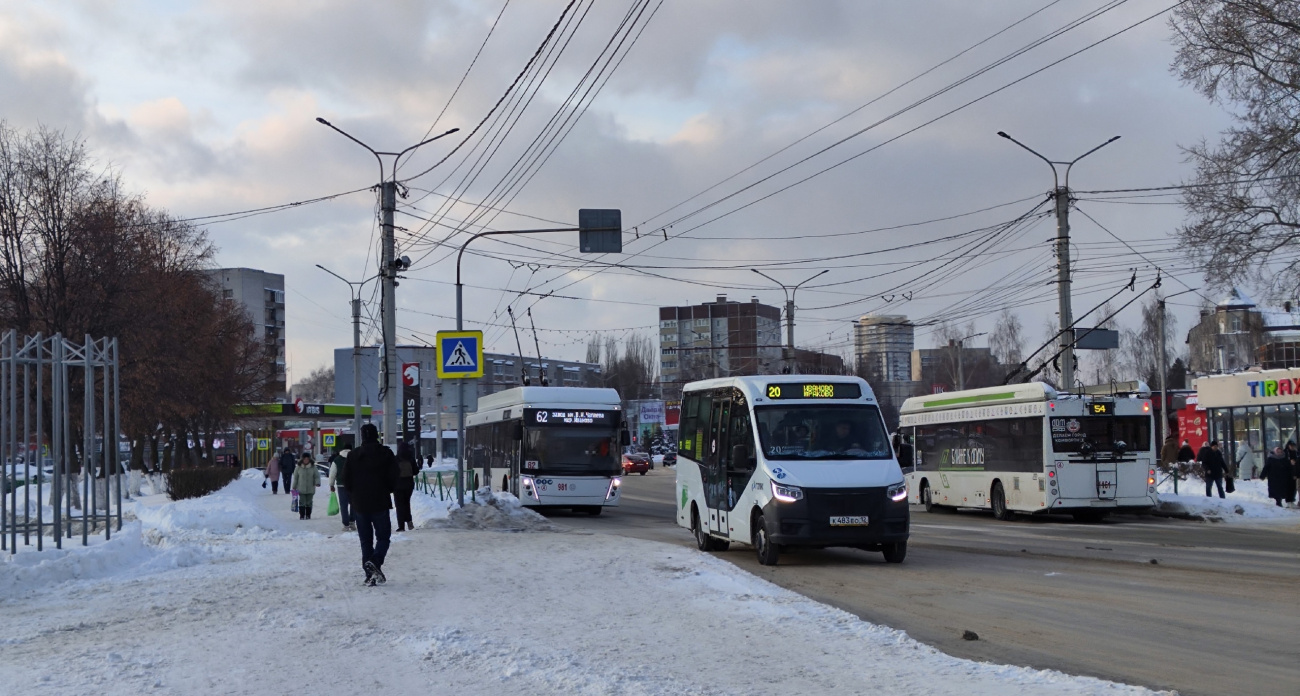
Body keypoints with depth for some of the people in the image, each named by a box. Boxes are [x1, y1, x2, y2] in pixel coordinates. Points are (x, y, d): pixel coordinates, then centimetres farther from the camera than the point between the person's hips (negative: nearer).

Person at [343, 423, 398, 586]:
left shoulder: (353, 455, 1)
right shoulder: (386, 454, -3)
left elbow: (346, 480, 2)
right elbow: (393, 479, -5)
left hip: (359, 504, 2)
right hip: (380, 503, -2)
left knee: (365, 540, 8)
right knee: (383, 536, 6)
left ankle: (369, 574, 3)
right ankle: (375, 562, -21)